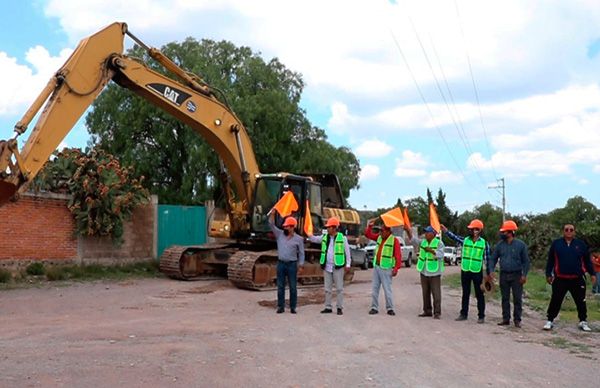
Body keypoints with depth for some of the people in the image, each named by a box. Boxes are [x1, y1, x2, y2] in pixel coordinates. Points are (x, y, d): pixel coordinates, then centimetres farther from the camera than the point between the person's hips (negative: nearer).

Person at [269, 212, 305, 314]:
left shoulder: (298, 239, -1)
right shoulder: (280, 234, 5)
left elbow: (301, 253, 1)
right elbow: (271, 225, 0)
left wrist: (301, 265, -5)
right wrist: (272, 214, -13)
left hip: (292, 264, -2)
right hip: (281, 263, 3)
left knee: (293, 287, 3)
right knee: (280, 286, 6)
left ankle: (293, 307, 10)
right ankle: (281, 306, 12)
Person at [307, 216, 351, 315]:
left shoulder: (342, 238, -6)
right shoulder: (325, 237, 7)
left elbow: (347, 252, -2)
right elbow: (313, 239, 12)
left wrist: (348, 264, -4)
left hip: (338, 267, -5)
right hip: (327, 267, 5)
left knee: (339, 288, 2)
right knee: (327, 288, 10)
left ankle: (339, 307, 9)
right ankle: (328, 307, 17)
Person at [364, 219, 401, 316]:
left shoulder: (394, 240, -9)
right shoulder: (379, 237, 11)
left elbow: (398, 256, -13)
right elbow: (368, 234, 19)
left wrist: (396, 268, -18)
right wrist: (370, 226, 3)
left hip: (386, 268, -7)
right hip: (376, 267, 7)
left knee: (387, 289, -3)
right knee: (375, 288, 8)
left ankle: (390, 308, 8)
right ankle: (374, 307, 14)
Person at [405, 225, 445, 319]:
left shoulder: (439, 243, -5)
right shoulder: (422, 242, 10)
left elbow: (440, 255, -16)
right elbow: (413, 240, 1)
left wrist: (431, 251, -32)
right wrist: (408, 231, -14)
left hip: (434, 273, -6)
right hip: (424, 272, 6)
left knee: (436, 293, -4)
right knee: (425, 293, 11)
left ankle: (437, 312, 0)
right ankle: (427, 311, 20)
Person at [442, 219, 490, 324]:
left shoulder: (484, 243, -3)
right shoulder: (465, 240, 3)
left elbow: (487, 259, 0)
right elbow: (454, 237, -11)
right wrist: (446, 231, -26)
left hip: (477, 272, -3)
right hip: (465, 271, 3)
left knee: (479, 294, 4)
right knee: (465, 293, 12)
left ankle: (481, 316, 13)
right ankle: (464, 314, 21)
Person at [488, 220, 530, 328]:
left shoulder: (520, 244, -3)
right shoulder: (500, 245, 4)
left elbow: (526, 261, -1)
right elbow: (493, 259, 9)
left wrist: (524, 275, -9)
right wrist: (491, 271, -4)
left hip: (516, 275, -3)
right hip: (504, 275, 3)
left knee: (517, 299, 1)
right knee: (505, 298, 8)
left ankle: (517, 320, 9)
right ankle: (506, 319, 17)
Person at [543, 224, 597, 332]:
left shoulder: (581, 244, 5)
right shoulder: (556, 243, 3)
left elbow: (587, 261, 12)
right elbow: (550, 260, 7)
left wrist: (592, 273, 7)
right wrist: (548, 274, 4)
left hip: (577, 279, 1)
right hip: (560, 279, -1)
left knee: (581, 301, 9)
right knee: (555, 301, 0)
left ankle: (583, 322, 24)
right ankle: (550, 321, 9)